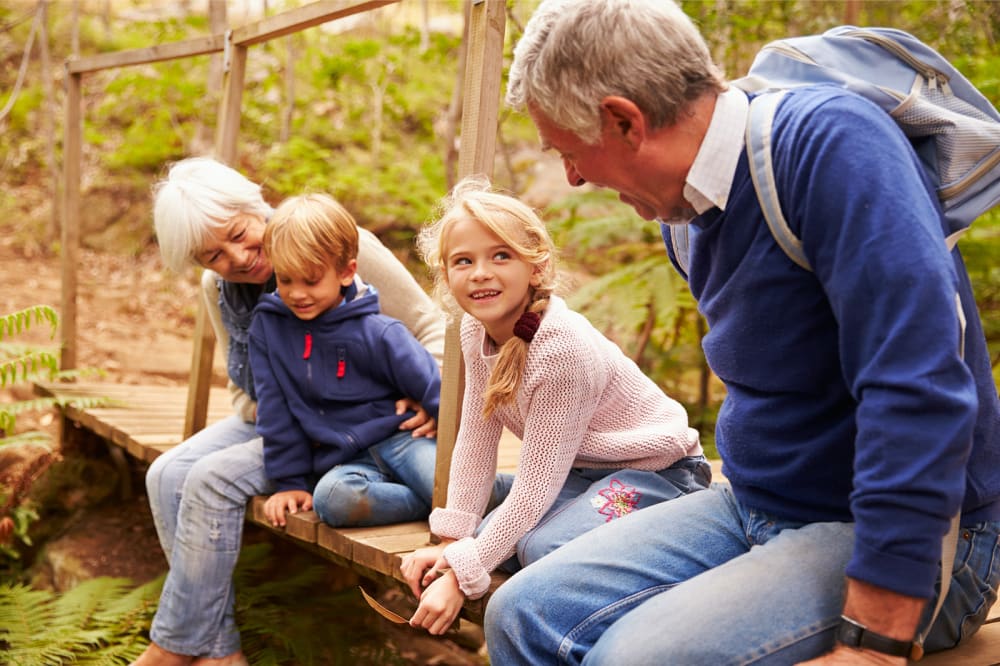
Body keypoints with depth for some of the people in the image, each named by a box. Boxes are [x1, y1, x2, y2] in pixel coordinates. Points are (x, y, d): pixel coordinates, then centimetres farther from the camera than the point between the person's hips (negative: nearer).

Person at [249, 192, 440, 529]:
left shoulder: (378, 333, -4)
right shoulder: (268, 325, 4)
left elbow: (436, 392, -2)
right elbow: (273, 409, 8)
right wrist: (290, 481, 5)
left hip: (401, 440, -2)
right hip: (344, 461, 3)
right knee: (331, 496, -35)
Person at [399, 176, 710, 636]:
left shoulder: (562, 349, -32)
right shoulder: (477, 331, -8)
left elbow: (535, 486, -29)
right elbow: (475, 442, -2)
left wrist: (460, 575, -25)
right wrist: (451, 543, -5)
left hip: (656, 471, -8)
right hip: (584, 468, 9)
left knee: (542, 547, -29)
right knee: (492, 538, -3)